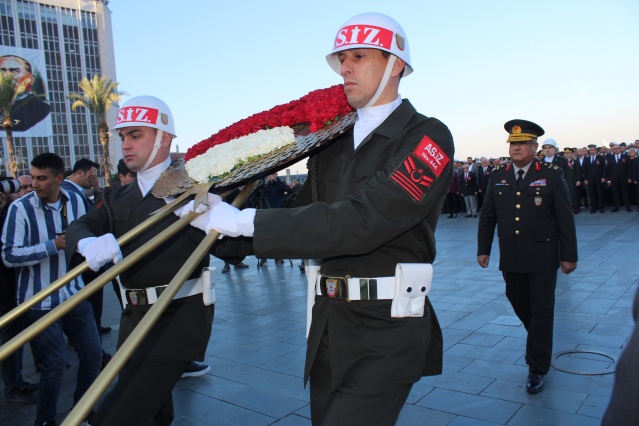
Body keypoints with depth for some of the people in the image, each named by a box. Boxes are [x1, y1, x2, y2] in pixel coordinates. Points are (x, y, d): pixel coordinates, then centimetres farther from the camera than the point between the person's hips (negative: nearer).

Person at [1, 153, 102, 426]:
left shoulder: (74, 201, 0)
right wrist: (53, 245, -21)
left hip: (74, 293, 5)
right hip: (40, 301, -4)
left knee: (93, 353, 8)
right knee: (56, 362, -3)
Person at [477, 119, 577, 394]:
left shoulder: (552, 175, -4)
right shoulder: (498, 176, 5)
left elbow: (565, 217, -4)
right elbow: (487, 216, 9)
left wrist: (569, 255, -5)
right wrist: (483, 248, 6)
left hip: (542, 259, -3)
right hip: (510, 259, 4)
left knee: (541, 312, 3)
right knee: (519, 303, 15)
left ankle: (537, 369, 16)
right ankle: (539, 341, 44)